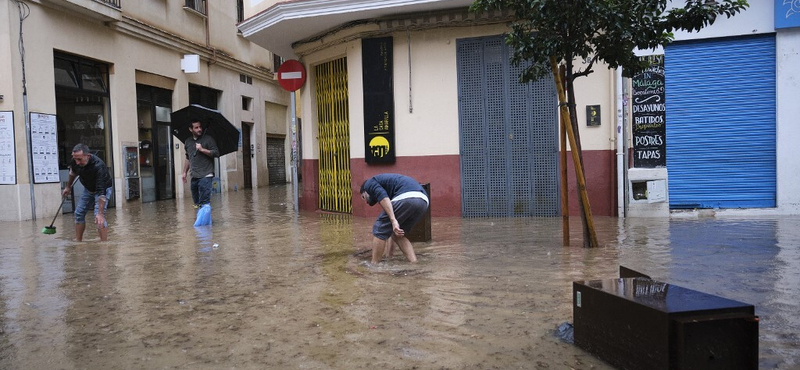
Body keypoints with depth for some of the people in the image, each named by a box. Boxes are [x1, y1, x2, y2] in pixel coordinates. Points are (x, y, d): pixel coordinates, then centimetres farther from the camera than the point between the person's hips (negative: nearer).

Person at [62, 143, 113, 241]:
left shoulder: (98, 166, -40)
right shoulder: (75, 161, -21)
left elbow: (101, 192, -42)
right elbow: (73, 172, 8)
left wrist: (100, 213, -45)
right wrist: (68, 187, 19)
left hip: (104, 188, -7)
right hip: (88, 188, 7)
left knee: (98, 216, -22)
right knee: (79, 213, 5)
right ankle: (78, 242, 15)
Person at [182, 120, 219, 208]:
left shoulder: (208, 139, -1)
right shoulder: (188, 142, 15)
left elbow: (216, 153, -8)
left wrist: (202, 149, -15)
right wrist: (185, 172, 21)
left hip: (205, 176, -6)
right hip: (194, 177, 6)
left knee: (204, 202, -15)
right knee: (196, 202, 10)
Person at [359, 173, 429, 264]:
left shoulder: (369, 183, 19)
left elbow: (382, 197, -8)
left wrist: (393, 220, -15)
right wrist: (390, 255, 48)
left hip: (406, 198, -8)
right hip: (423, 201, 8)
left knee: (379, 231, 9)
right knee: (398, 235, 25)